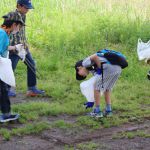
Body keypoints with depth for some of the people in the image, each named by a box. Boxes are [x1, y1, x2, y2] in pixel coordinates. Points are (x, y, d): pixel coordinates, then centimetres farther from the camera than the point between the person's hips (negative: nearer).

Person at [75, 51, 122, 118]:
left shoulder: (85, 63, 13)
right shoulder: (93, 69, 35)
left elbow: (95, 56, -10)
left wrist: (100, 68, 0)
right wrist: (92, 101, 40)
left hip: (109, 68, -9)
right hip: (118, 69, 9)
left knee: (96, 87, 9)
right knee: (107, 88, 27)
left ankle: (98, 112, 13)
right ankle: (108, 111, 25)